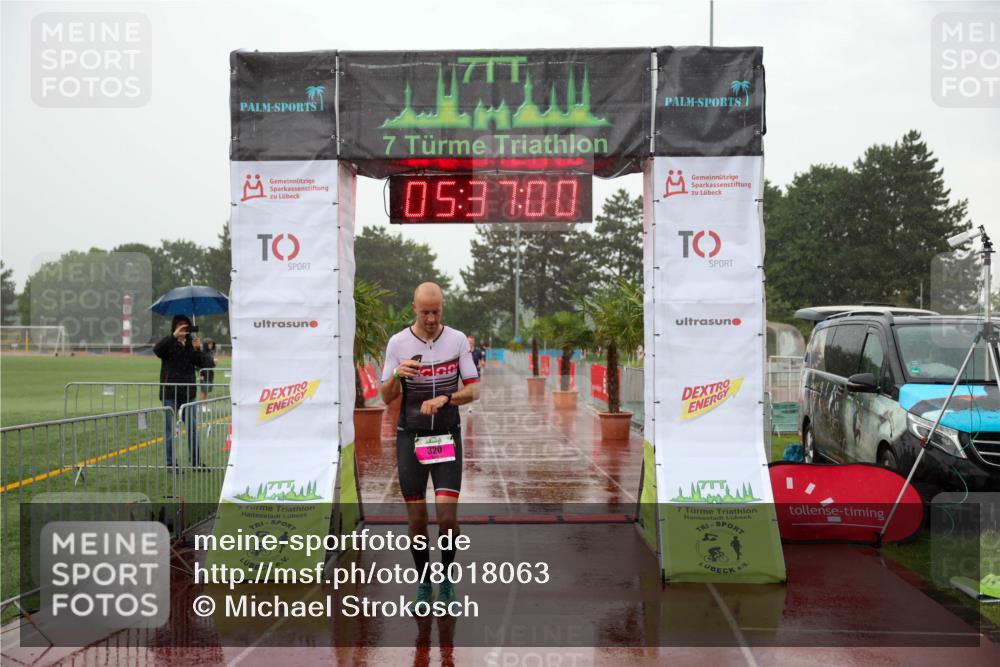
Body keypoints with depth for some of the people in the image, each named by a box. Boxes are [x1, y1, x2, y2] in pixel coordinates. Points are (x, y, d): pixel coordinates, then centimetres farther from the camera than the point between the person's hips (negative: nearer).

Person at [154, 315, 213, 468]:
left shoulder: (192, 344, 7)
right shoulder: (168, 343, -1)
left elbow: (203, 363, -3)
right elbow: (157, 350, -22)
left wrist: (198, 350, -22)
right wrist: (173, 337, -33)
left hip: (188, 392, 3)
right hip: (170, 393, -3)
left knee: (193, 428, 7)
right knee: (169, 429, 2)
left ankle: (196, 462, 15)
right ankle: (170, 463, 10)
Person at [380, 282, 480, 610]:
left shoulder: (458, 340, -2)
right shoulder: (398, 342, -3)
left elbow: (473, 389, -1)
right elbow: (386, 397, 1)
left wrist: (444, 399, -20)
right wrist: (397, 374, -20)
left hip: (447, 436, 0)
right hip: (410, 437, 0)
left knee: (447, 515, -10)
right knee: (417, 518, 3)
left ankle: (446, 578, 13)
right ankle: (424, 585, 20)